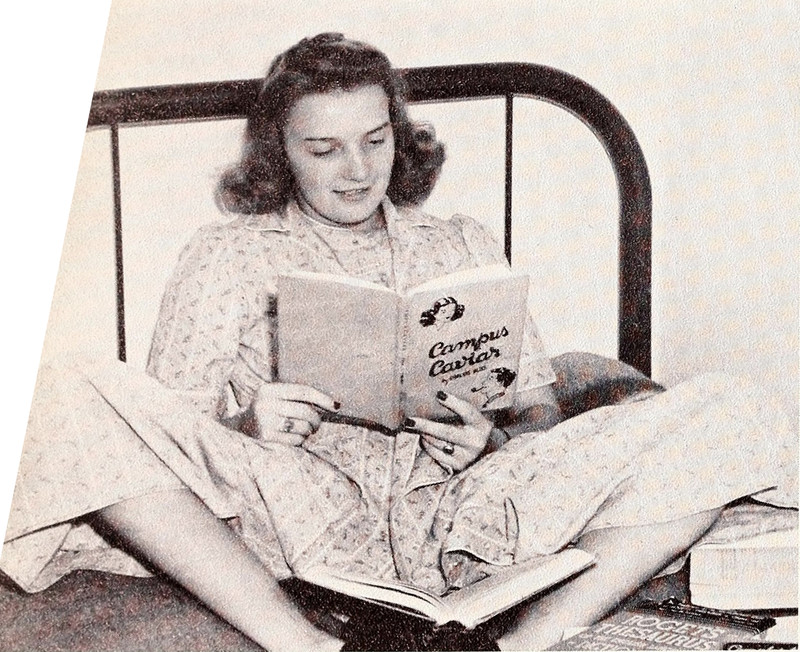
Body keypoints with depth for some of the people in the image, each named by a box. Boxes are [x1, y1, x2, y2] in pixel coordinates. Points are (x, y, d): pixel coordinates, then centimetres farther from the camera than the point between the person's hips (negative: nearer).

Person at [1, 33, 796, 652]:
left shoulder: (462, 246, 24)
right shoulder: (227, 253, 18)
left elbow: (542, 418, 17)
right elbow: (163, 436, 8)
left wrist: (488, 444, -7)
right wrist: (245, 427, -15)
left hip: (461, 521, 2)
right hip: (295, 517, -1)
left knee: (736, 417, -17)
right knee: (68, 399, -27)